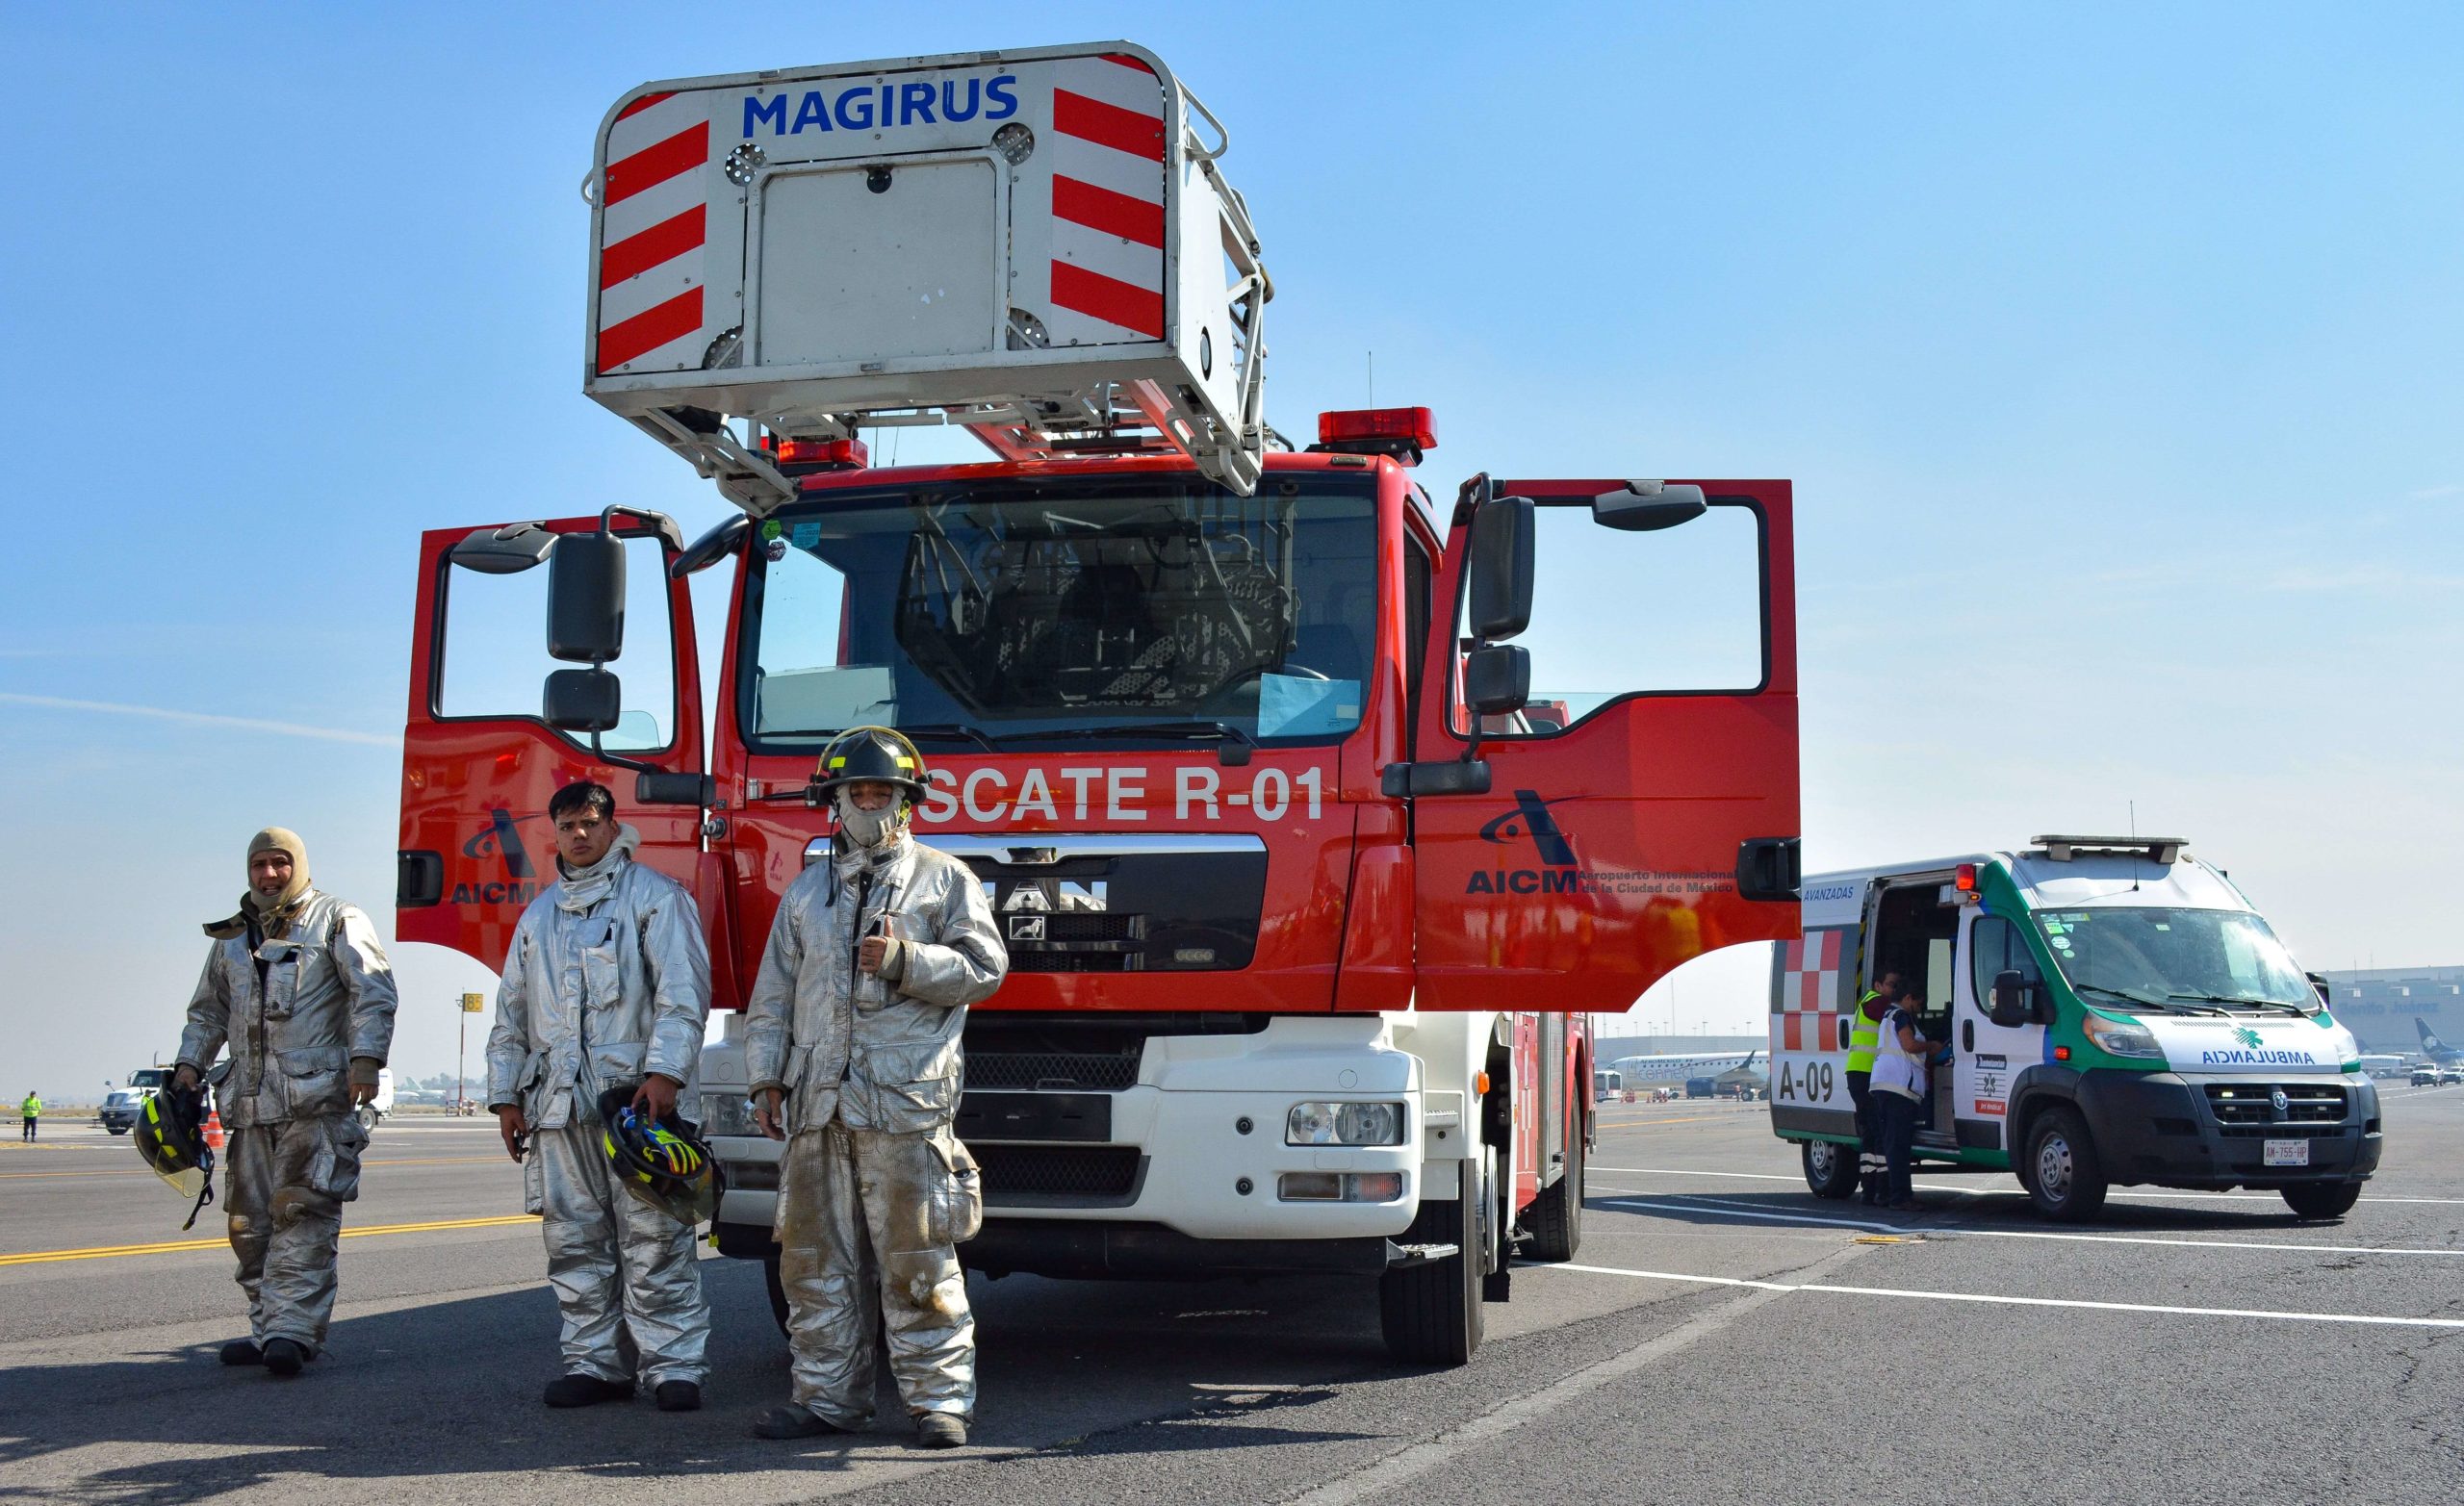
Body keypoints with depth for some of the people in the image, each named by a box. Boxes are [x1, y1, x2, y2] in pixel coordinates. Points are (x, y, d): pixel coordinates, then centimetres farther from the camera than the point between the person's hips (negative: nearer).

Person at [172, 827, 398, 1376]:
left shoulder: (336, 920, 4)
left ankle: (291, 1329, -17)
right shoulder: (232, 937, 23)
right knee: (250, 1222, 7)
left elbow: (374, 992, -4)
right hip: (249, 1100, 7)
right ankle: (268, 1329, 13)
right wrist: (190, 1064, 15)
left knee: (303, 1215, -12)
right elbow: (208, 1011, 30)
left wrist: (366, 1058, -16)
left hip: (315, 1096, -6)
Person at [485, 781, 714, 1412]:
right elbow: (512, 1014, 25)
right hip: (557, 1105, 6)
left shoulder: (654, 896, 4)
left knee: (654, 1242, -6)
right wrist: (507, 1095, 18)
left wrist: (666, 1071, -17)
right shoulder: (538, 915, 22)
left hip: (635, 1098, -6)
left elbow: (683, 991, -6)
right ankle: (593, 1361, 15)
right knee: (574, 1244, 7)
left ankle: (675, 1364, -3)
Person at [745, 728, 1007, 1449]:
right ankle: (829, 1397, 17)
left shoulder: (943, 878, 8)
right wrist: (766, 1077, 11)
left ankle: (940, 1398, 1)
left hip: (906, 1099, -5)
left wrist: (904, 959, -13)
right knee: (817, 1258, 7)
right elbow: (773, 996, 20)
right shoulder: (806, 892, 21)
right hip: (819, 1104, 5)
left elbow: (983, 965, -1)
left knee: (916, 1259, -5)